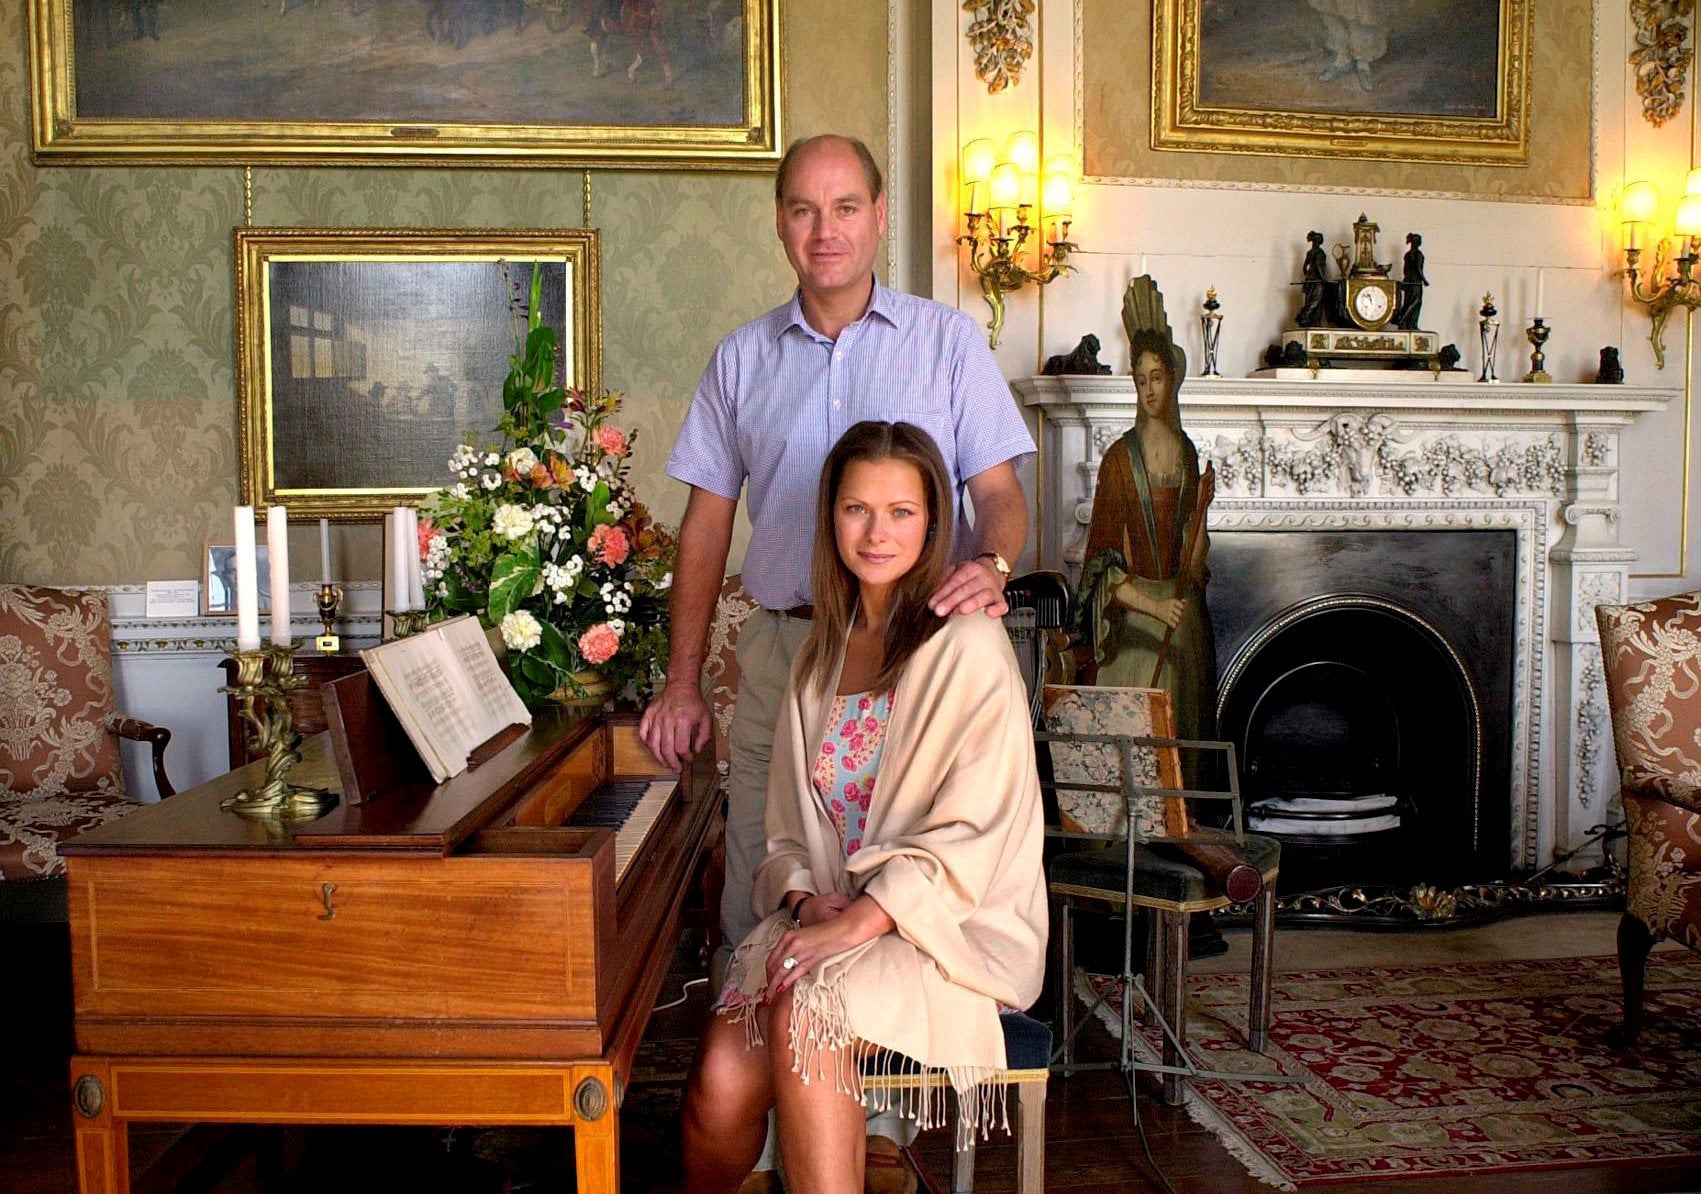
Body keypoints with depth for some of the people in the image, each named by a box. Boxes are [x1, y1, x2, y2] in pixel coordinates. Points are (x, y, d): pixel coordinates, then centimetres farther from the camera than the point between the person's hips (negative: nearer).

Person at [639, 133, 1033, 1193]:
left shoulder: (947, 340, 6)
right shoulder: (744, 359, 12)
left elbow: (999, 490, -1)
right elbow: (707, 523, 12)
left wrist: (991, 562, -25)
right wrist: (684, 681, 7)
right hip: (781, 645, 2)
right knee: (761, 891, 3)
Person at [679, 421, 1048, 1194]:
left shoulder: (968, 648, -6)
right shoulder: (821, 655, 15)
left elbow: (972, 833, -15)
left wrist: (855, 925, -21)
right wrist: (805, 900, -5)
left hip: (948, 928, -5)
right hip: (828, 920, 5)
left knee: (804, 1012, -33)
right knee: (721, 1083, -19)